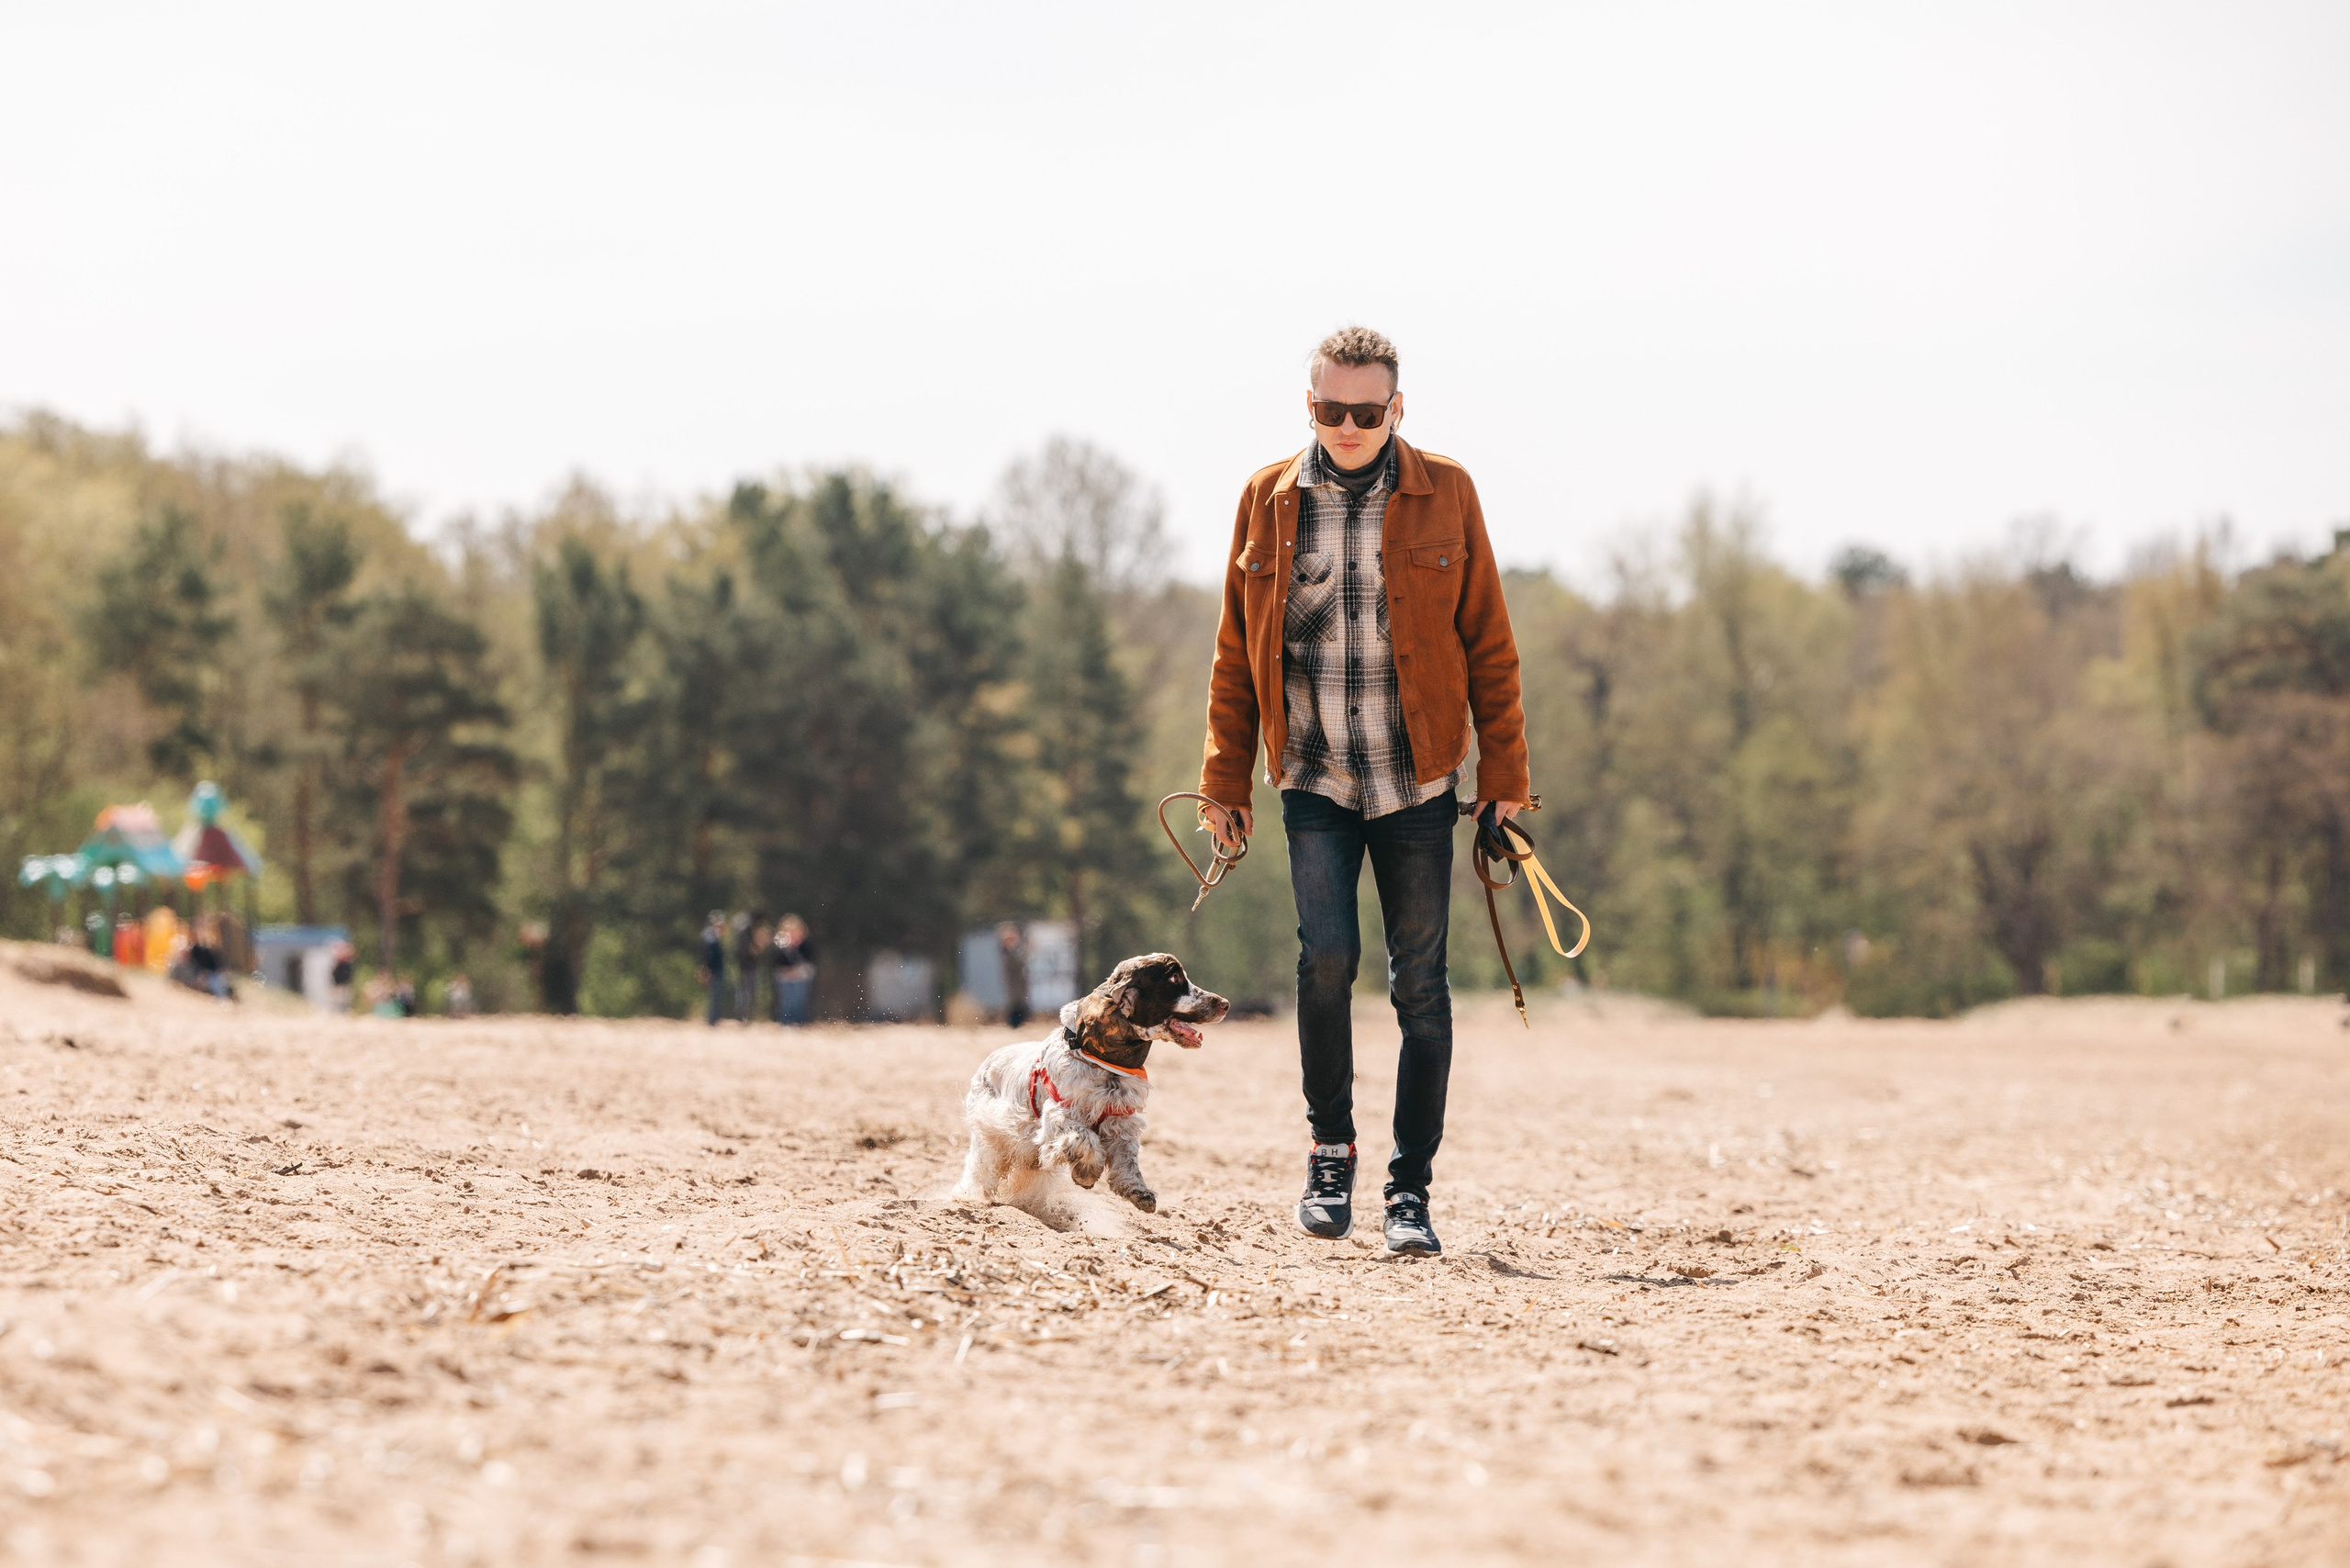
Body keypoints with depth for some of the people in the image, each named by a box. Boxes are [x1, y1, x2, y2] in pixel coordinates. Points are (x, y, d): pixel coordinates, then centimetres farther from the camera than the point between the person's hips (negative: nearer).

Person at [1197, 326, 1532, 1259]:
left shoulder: (1444, 494, 2)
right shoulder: (1267, 500, 5)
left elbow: (1488, 644, 5)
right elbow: (1236, 653, 10)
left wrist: (1505, 772, 1)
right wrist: (1225, 781, 7)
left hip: (1419, 781, 0)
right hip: (1313, 780, 0)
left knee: (1419, 981, 0)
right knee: (1326, 954, -16)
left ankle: (1410, 1191, 9)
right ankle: (1331, 1154, 3)